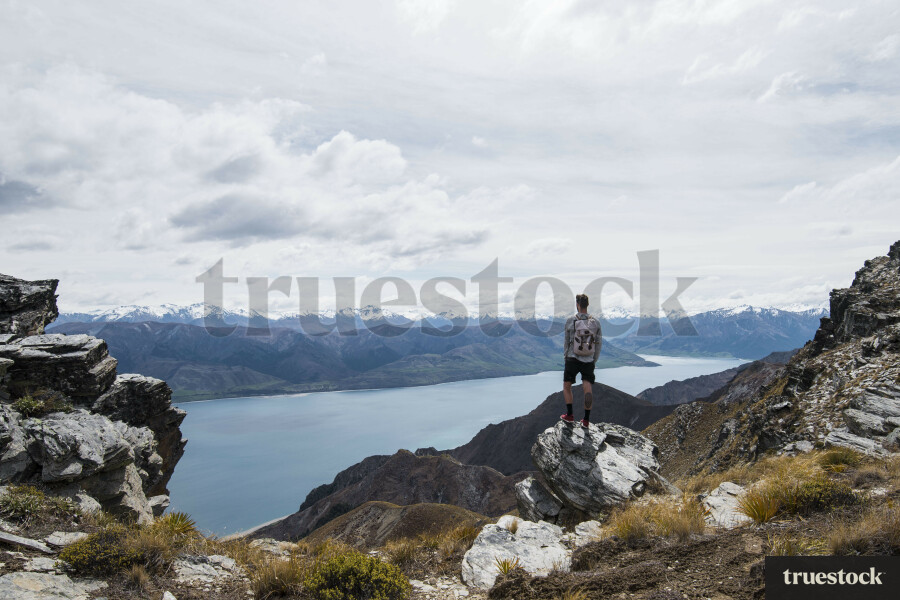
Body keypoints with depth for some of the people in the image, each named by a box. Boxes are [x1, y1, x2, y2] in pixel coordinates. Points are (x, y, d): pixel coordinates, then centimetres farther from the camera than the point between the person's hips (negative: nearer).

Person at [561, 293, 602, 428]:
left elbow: (567, 341, 3)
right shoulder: (596, 322, -4)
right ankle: (586, 420, -5)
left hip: (573, 360, -2)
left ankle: (569, 415, 16)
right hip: (588, 361, 2)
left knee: (566, 386, 16)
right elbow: (598, 344, 3)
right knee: (588, 390, 3)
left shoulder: (570, 321, -9)